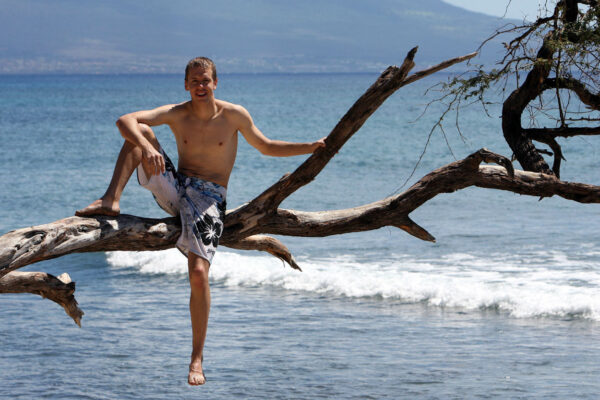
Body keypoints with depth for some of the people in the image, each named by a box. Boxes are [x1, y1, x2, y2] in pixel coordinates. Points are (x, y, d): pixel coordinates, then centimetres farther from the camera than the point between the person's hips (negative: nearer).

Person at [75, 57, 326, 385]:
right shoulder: (177, 114, -2)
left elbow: (266, 147, 11)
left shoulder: (234, 116, -3)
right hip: (175, 190, 3)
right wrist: (147, 147, -35)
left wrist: (311, 148, -1)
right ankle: (111, 201, -27)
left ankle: (197, 360, -10)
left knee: (199, 274, -20)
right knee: (140, 132, -15)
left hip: (209, 198, -2)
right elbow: (125, 120, -14)